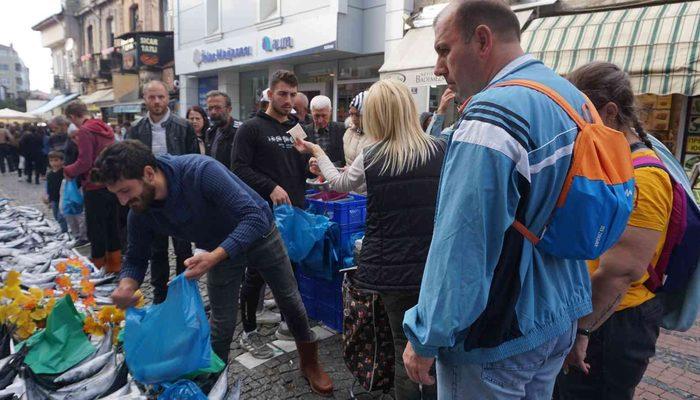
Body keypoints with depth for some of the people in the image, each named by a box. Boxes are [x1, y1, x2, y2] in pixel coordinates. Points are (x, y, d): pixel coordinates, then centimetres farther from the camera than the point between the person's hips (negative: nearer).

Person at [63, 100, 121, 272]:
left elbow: (84, 163, -18)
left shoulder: (85, 131, -13)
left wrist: (68, 170, -1)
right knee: (112, 227, 15)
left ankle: (98, 269, 11)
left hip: (96, 188, -8)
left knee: (96, 231, 2)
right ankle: (114, 266, 24)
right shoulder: (106, 128, 10)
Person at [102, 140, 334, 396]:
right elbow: (136, 257, -6)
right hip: (218, 248, 3)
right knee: (221, 323, 1)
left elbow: (254, 217, -40)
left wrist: (214, 257, -51)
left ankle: (310, 364, 34)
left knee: (290, 300, 11)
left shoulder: (201, 171, -39)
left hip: (258, 232, -3)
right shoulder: (140, 213, -20)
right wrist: (127, 285, -28)